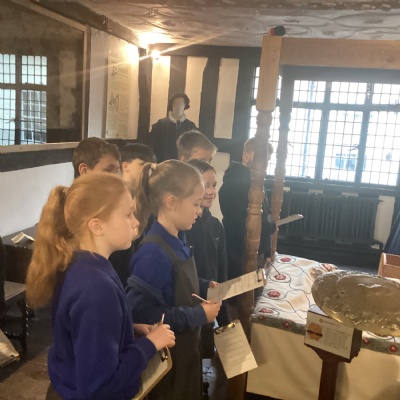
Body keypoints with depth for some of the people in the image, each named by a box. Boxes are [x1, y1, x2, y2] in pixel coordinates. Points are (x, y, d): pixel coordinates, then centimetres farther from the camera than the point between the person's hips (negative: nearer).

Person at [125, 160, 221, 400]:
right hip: (166, 356, -8)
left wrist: (204, 287, -2)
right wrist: (198, 315, -24)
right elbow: (142, 313, -30)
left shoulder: (178, 240, -1)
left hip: (186, 347, 8)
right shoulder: (154, 253, -29)